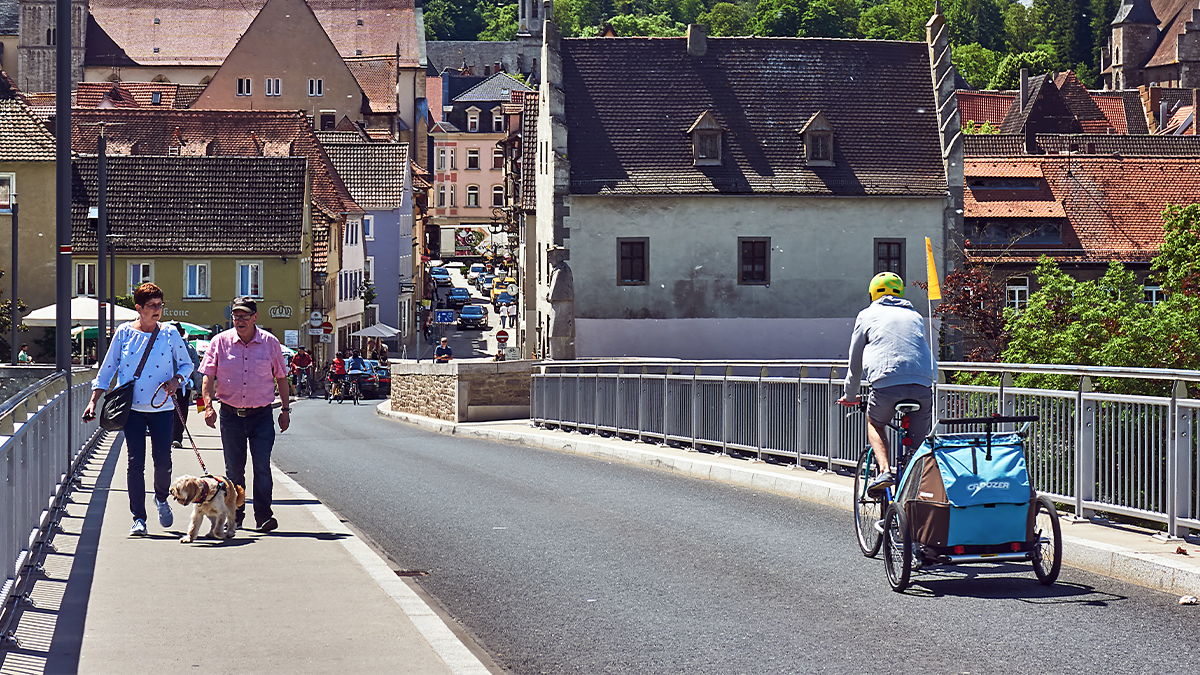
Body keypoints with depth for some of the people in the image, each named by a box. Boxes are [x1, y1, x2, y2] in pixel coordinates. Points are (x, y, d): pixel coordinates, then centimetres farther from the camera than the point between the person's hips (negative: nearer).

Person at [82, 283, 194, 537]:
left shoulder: (169, 334, 3)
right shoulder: (123, 333, 2)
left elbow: (187, 364, 12)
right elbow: (108, 368, 7)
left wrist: (176, 380, -9)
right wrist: (93, 400, 3)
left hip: (161, 408, 0)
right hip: (132, 408, 0)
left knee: (163, 460, -4)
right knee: (135, 462, -4)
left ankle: (161, 498, 28)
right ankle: (138, 518, 2)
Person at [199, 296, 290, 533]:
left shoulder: (270, 343, 1)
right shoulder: (220, 342, 1)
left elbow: (281, 377, 9)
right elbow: (208, 375, 2)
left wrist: (285, 409, 8)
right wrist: (208, 404, -11)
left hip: (261, 415, -1)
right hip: (230, 414, 1)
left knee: (262, 465, -10)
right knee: (233, 469, 8)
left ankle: (263, 516, -8)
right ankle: (234, 515, 20)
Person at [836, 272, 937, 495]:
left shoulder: (867, 315, 20)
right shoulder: (915, 316, 28)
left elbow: (855, 361, 26)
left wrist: (850, 396, 38)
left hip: (886, 384, -2)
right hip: (923, 387, 2)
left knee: (875, 423, 25)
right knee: (919, 442, 14)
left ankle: (885, 470, 3)